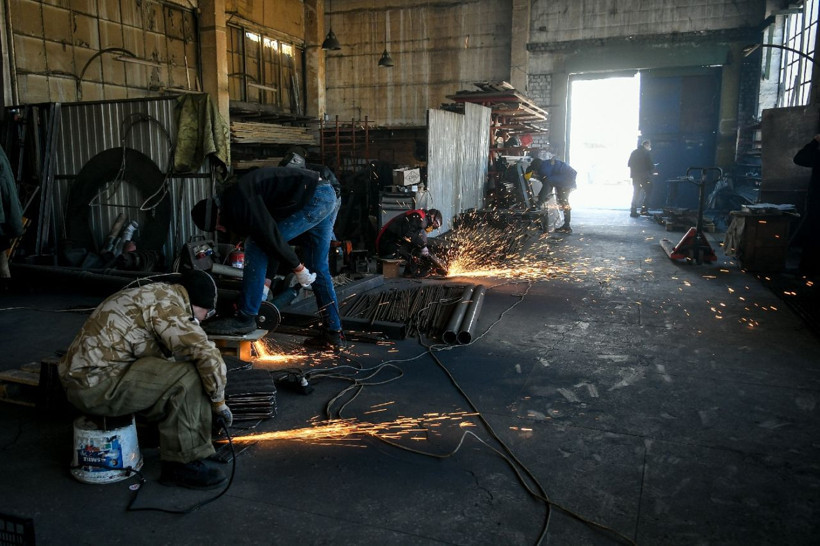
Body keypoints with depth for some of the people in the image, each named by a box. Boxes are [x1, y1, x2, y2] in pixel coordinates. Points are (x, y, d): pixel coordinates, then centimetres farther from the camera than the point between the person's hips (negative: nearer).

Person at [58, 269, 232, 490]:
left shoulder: (151, 295, 16)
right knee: (187, 378, -17)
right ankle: (183, 463, -5)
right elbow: (208, 355, -23)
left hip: (84, 377, 10)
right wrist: (219, 401, -8)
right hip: (94, 384, -10)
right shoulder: (166, 304, -14)